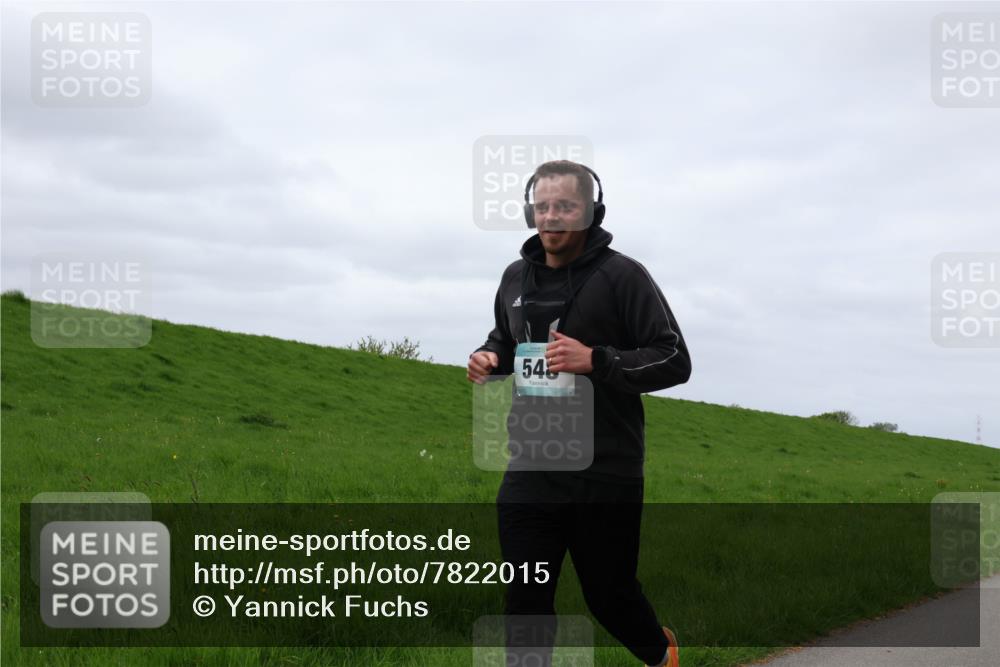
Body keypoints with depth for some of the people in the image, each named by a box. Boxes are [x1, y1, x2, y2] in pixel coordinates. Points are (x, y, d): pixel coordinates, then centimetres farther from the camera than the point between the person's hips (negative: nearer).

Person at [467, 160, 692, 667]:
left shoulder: (622, 276, -9)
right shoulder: (517, 278, 9)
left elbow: (675, 361, -10)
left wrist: (596, 361, -23)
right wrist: (489, 358, 2)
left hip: (606, 473, -4)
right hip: (530, 470, 4)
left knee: (610, 596, 10)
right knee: (525, 600, 2)